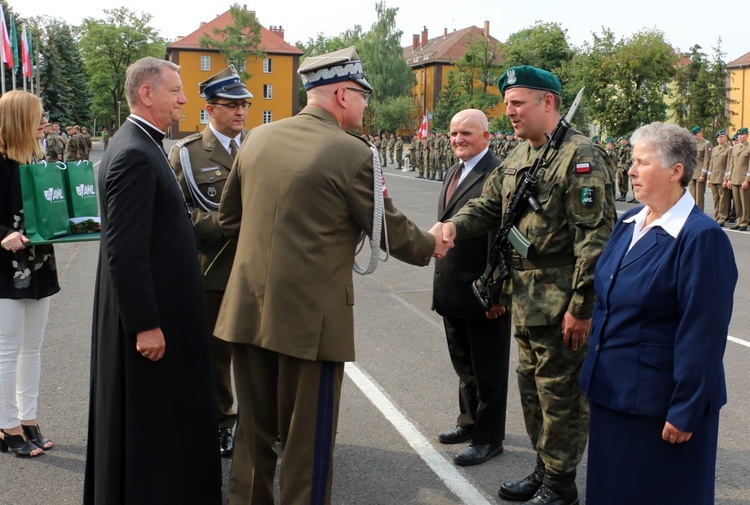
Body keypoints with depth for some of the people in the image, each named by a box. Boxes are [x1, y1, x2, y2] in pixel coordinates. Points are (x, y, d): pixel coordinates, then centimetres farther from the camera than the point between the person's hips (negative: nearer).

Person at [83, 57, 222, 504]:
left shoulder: (143, 146, 11)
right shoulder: (134, 154, -21)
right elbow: (125, 250, -25)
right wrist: (146, 324, -23)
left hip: (159, 306, 10)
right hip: (151, 315, -10)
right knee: (146, 423, 4)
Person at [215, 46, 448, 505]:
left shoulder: (258, 138, 5)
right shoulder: (353, 154, -12)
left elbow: (229, 218, 14)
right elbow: (389, 229, -3)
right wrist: (430, 246, 16)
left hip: (250, 308, 6)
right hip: (310, 316, -6)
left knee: (255, 430, 20)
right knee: (308, 442, 8)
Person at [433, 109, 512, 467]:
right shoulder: (454, 172, 12)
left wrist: (498, 293, -22)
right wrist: (442, 284, 17)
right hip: (452, 291, 9)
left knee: (488, 370, 8)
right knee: (464, 365, 23)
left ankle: (488, 438, 22)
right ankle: (469, 422, 41)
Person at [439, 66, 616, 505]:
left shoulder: (581, 155, -16)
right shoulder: (518, 157, 11)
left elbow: (596, 237, -20)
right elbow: (488, 205, 14)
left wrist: (581, 306, -22)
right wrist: (455, 225, -9)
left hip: (562, 303, -9)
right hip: (526, 298, 9)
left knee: (560, 390, 4)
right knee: (532, 384, 19)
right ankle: (544, 469, 36)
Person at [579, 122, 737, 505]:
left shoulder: (701, 237, -18)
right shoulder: (628, 224, 6)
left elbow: (702, 334, -19)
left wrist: (685, 411, -17)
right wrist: (594, 372, 16)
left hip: (660, 401, -8)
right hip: (612, 390, 8)